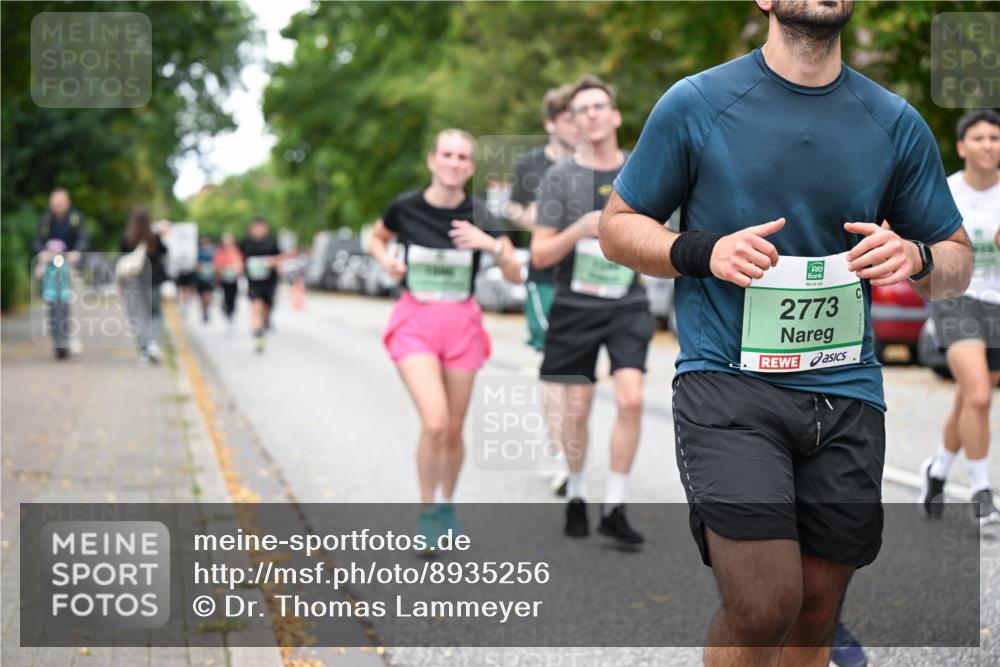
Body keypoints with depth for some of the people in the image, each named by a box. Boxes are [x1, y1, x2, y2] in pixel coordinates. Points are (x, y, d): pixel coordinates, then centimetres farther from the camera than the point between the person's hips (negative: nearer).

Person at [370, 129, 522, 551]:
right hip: (415, 321, -2)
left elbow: (515, 275, -7)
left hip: (462, 324, 2)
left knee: (453, 431, 9)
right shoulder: (405, 207, -6)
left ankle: (446, 504, 35)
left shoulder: (479, 217, -5)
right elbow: (376, 238, 15)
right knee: (434, 423, -18)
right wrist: (385, 260, -6)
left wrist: (491, 244, -24)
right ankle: (427, 514, 2)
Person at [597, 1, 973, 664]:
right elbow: (618, 226, 8)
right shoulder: (695, 104, 0)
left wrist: (916, 259, -8)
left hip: (846, 392, 4)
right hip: (727, 380, -3)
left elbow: (959, 261, 16)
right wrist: (704, 252, -11)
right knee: (766, 606, -17)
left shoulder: (896, 122, 8)